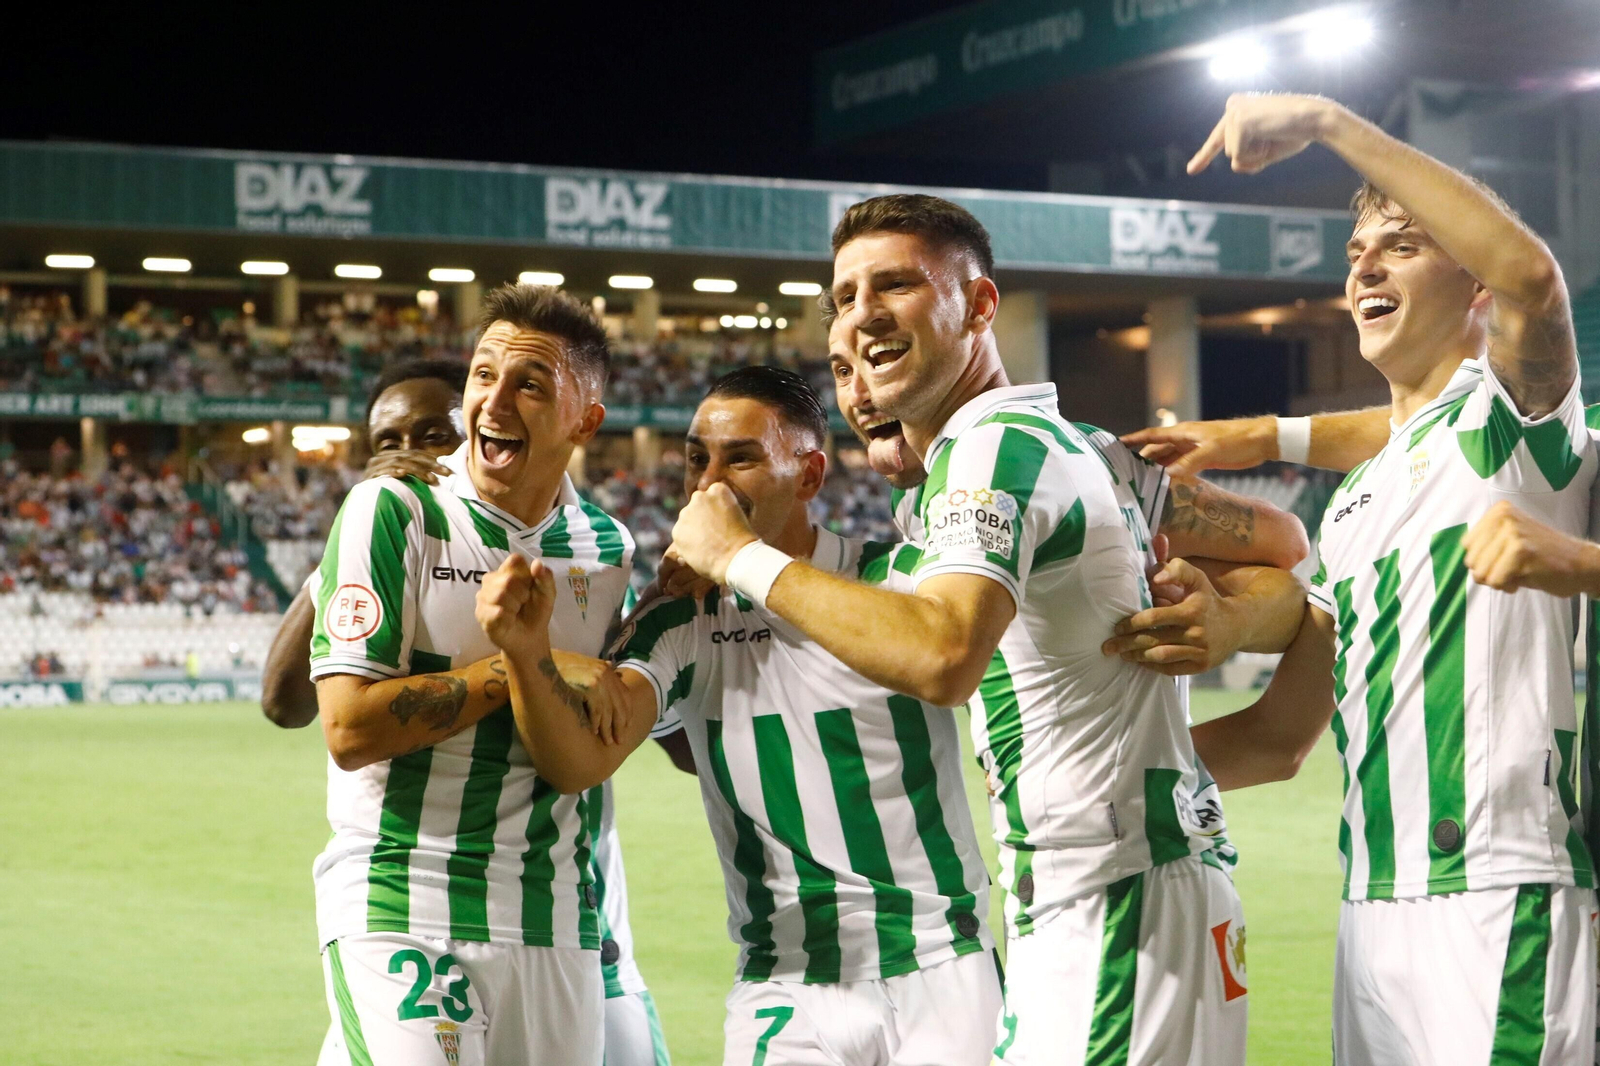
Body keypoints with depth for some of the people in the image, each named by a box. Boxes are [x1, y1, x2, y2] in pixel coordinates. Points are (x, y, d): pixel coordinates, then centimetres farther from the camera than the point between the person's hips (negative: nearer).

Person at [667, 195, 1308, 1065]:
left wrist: (743, 559, -21)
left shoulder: (997, 443, -13)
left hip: (1116, 904, -10)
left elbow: (942, 654, -31)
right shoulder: (1077, 444, 15)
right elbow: (1280, 541, 25)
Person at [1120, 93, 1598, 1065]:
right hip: (1374, 913, 8)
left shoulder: (1507, 416, -1)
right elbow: (1280, 739, 23)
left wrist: (1330, 122, -23)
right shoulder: (1356, 501, 21)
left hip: (1501, 908, -7)